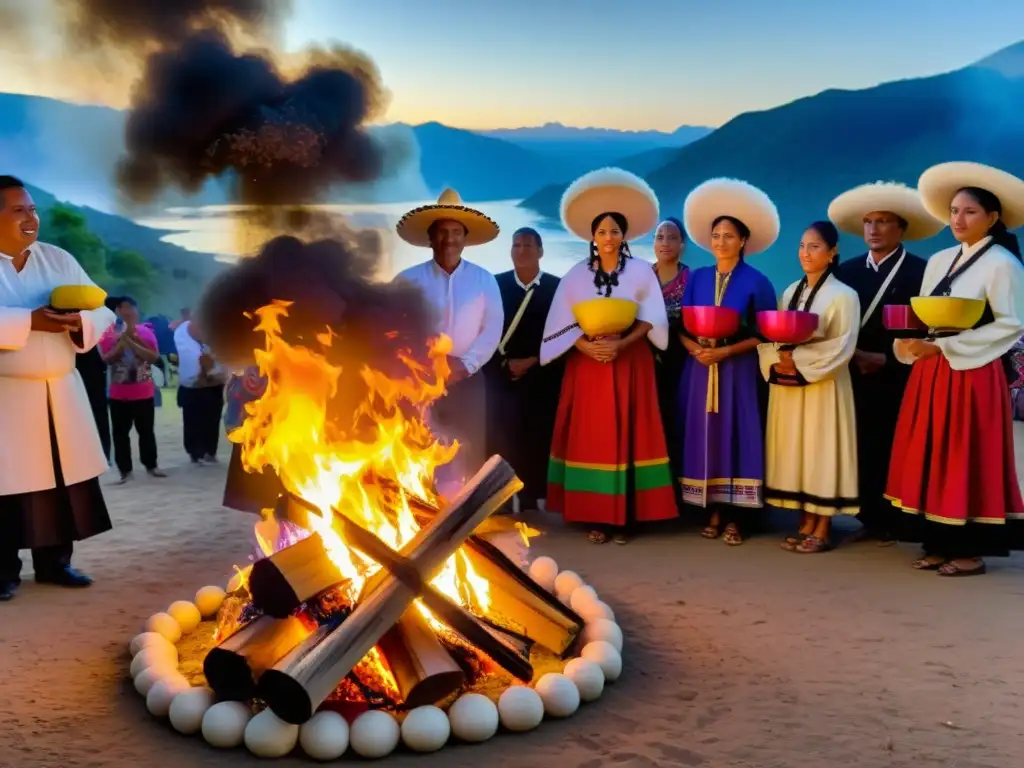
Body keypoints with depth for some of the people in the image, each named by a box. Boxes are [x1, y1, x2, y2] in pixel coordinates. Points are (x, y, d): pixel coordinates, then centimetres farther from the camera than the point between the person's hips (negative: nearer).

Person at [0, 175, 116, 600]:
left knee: (64, 478, 7)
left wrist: (79, 322, -15)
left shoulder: (59, 259, 9)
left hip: (61, 393, 5)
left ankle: (54, 561, 19)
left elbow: (103, 312, 6)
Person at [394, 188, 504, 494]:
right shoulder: (408, 280, 3)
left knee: (468, 459, 1)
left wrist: (466, 363, -11)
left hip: (467, 381, 1)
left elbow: (493, 328, 1)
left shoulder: (484, 280, 7)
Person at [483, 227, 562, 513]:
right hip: (502, 376, 1)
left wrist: (533, 362, -8)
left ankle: (531, 502, 8)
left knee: (537, 442, -1)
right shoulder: (495, 284, 6)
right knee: (502, 440, -2)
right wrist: (504, 365, -9)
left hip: (542, 378, 0)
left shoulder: (556, 287, 3)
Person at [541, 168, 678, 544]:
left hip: (630, 362, -1)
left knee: (627, 435, -2)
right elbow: (561, 323, 2)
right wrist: (586, 345, -16)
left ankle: (625, 516, 3)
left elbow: (652, 319, -4)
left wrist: (621, 344, -18)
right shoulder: (577, 274, 6)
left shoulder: (641, 271, 2)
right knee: (591, 437, 0)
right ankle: (596, 517, 5)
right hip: (587, 363, 1)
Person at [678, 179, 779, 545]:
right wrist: (694, 348, -13)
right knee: (704, 436, 3)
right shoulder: (698, 278, 9)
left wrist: (725, 351, -16)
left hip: (739, 371, -3)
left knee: (735, 437, -3)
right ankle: (713, 513, 10)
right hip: (699, 369, 3)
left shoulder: (757, 282, -1)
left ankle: (735, 517, 1)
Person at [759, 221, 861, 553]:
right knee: (794, 449, 7)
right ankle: (806, 524, 16)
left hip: (822, 386, -6)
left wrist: (799, 361, -16)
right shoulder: (790, 292, 13)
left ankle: (822, 530, 5)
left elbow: (842, 347, -13)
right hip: (786, 385, 6)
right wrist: (777, 362, -10)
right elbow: (769, 337, 9)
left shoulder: (844, 295, -5)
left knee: (821, 449, -2)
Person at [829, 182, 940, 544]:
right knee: (862, 452, 3)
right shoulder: (847, 270, 12)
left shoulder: (920, 271, -2)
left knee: (894, 453, 0)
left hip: (898, 380, -4)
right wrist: (852, 355, -8)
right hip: (856, 378, 4)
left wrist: (886, 359, -13)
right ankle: (871, 520, 11)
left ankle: (896, 524, 8)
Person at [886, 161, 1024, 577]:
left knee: (967, 460, -3)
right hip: (929, 374, 7)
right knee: (931, 457, 6)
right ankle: (940, 544, 15)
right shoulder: (938, 261, 14)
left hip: (973, 375, -7)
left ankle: (971, 550, 6)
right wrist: (910, 343, -7)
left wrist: (945, 347, -18)